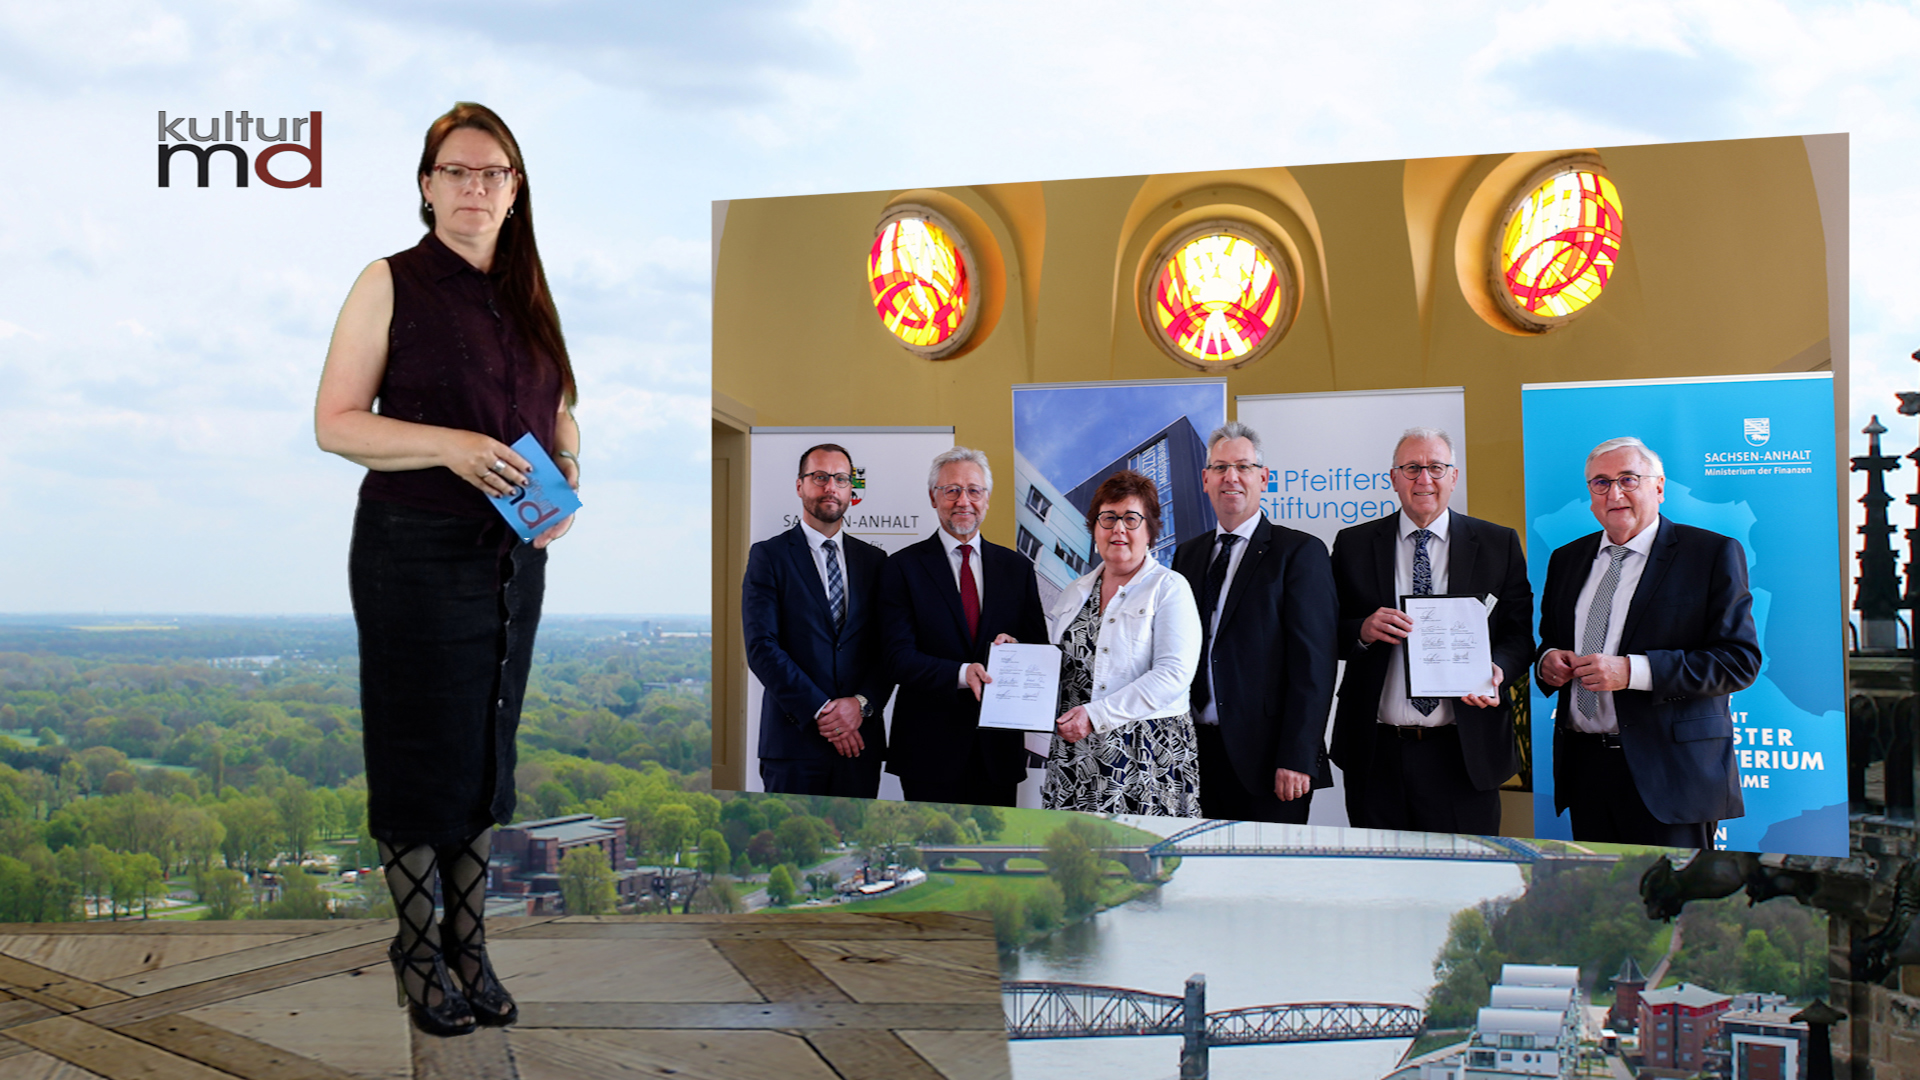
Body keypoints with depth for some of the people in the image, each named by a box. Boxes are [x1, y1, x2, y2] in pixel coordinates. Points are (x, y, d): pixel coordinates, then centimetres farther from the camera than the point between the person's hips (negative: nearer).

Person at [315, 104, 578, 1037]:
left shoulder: (527, 297, 11)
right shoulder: (391, 285, -5)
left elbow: (558, 416, 17)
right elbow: (335, 422, -9)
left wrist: (568, 485, -4)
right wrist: (449, 446, -22)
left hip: (513, 557, 5)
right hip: (415, 551, -5)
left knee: (486, 754, 12)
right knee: (422, 756, 2)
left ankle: (470, 947, 24)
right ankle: (417, 950, 18)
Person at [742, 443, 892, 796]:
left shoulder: (874, 561, 13)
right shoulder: (768, 556, 1)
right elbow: (761, 647, -8)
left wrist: (862, 703, -10)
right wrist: (819, 711, -13)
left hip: (860, 740, 3)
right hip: (794, 739, -3)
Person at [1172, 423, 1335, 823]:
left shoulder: (1301, 551, -2)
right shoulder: (1188, 555, 16)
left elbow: (1314, 663, -9)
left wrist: (1297, 759, -15)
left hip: (1266, 758, -5)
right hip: (1195, 751, 5)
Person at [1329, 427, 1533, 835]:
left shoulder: (1499, 544, 8)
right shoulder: (1353, 545, 8)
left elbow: (1520, 632, 5)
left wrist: (1496, 668, -15)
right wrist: (1364, 631, -14)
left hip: (1462, 754, -1)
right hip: (1376, 753, 1)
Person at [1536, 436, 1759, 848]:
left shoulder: (1713, 553, -2)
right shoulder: (1567, 559, 16)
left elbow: (1740, 660, -10)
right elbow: (1550, 640, 26)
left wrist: (1632, 671, -19)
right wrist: (1548, 660, 0)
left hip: (1668, 770, -5)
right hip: (1584, 764, 5)